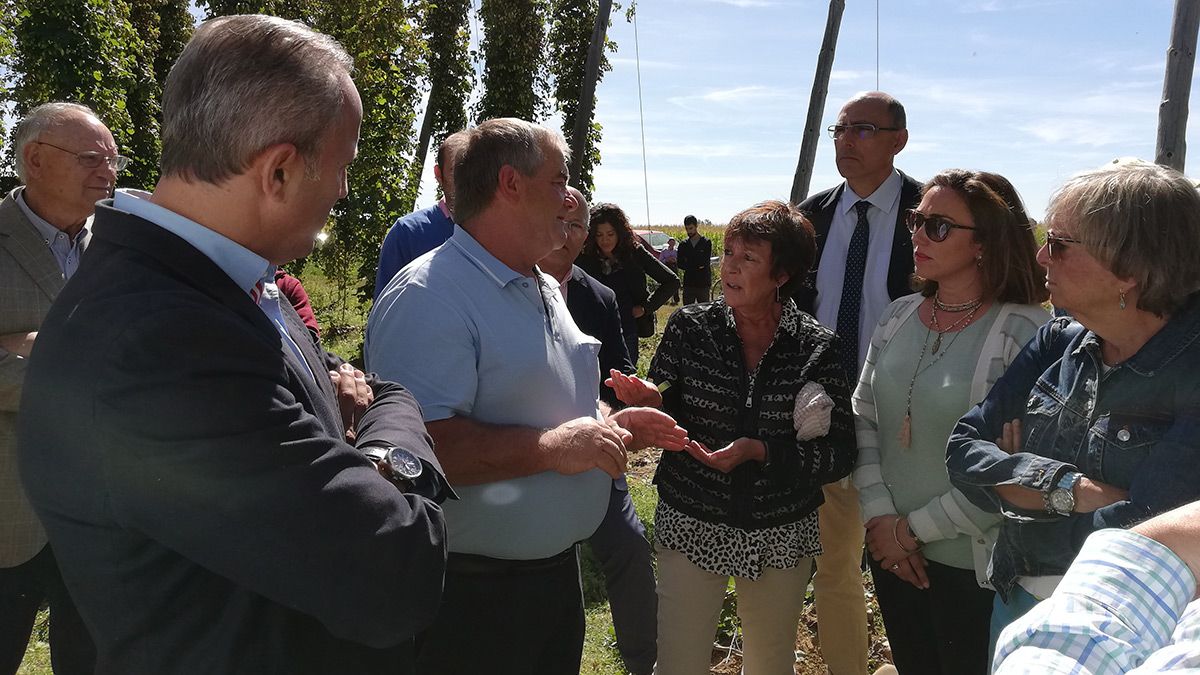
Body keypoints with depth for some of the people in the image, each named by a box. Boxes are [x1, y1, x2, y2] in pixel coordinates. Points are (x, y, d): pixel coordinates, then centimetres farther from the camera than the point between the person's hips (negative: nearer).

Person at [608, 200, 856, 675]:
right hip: (692, 524, 0)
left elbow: (841, 455, -9)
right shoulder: (690, 327, -7)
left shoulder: (817, 347, -8)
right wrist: (646, 400, -23)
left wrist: (759, 452, -23)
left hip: (780, 534, 1)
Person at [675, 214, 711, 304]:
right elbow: (680, 264, -1)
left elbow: (705, 263, -12)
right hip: (688, 284, 3)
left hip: (703, 284, -3)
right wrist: (696, 266, -10)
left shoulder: (706, 243, -1)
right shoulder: (683, 245, 8)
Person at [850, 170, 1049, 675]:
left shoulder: (1024, 332, -17)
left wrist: (914, 527, -14)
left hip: (975, 564, -5)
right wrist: (880, 515, -6)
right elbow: (862, 417, 5)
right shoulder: (899, 316, 1)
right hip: (892, 552, 5)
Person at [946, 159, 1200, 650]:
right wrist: (1071, 491, -22)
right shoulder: (1058, 343, -3)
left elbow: (1133, 546, -28)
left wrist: (1019, 478, -14)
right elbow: (963, 450, -7)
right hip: (1017, 602, 5)